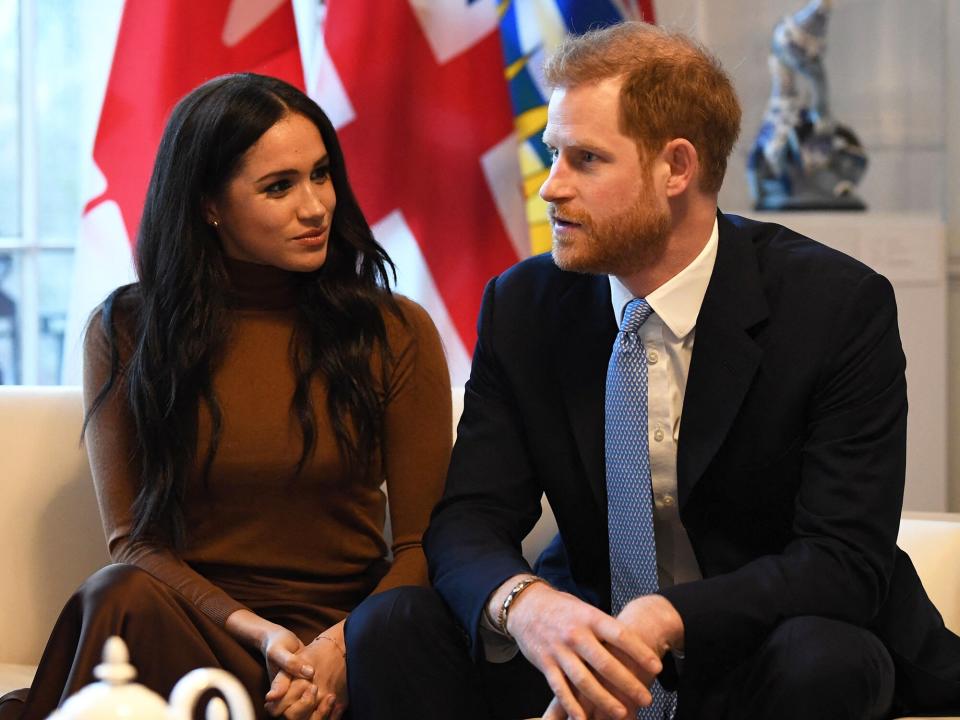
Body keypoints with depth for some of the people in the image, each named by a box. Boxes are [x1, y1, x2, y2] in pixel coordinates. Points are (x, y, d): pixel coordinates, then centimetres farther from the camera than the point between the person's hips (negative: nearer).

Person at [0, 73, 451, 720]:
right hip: (191, 615, 2)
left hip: (343, 636, -2)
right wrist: (256, 633, -16)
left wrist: (342, 648, -17)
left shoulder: (396, 333, 5)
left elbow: (423, 544, 3)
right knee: (126, 594, -35)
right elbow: (133, 542, 2)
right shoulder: (126, 333, 7)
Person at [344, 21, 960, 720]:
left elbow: (847, 559, -18)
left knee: (820, 660, -37)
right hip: (596, 631, 3)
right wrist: (524, 603, -31)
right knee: (389, 629, -19)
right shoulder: (523, 308, 0)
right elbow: (467, 522, -5)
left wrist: (664, 621, -34)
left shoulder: (841, 306, -12)